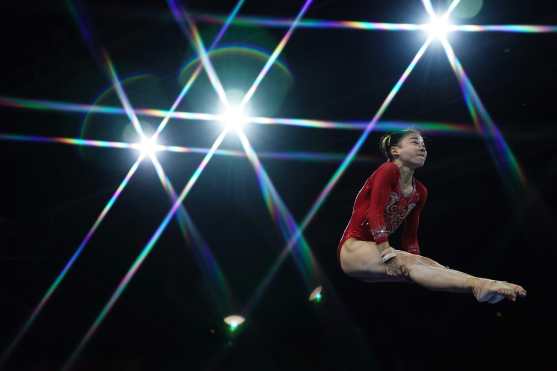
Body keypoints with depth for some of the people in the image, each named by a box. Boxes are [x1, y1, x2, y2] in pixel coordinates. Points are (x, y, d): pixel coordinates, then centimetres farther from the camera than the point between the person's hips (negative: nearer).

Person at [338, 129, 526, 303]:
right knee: (406, 262, -32)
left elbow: (410, 235, 13)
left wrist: (415, 262, -3)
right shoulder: (388, 171, -11)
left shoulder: (420, 192, 11)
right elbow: (375, 212, -21)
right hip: (352, 247, -7)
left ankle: (482, 286, -44)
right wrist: (386, 253, -28)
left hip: (373, 251, 8)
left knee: (425, 263, -20)